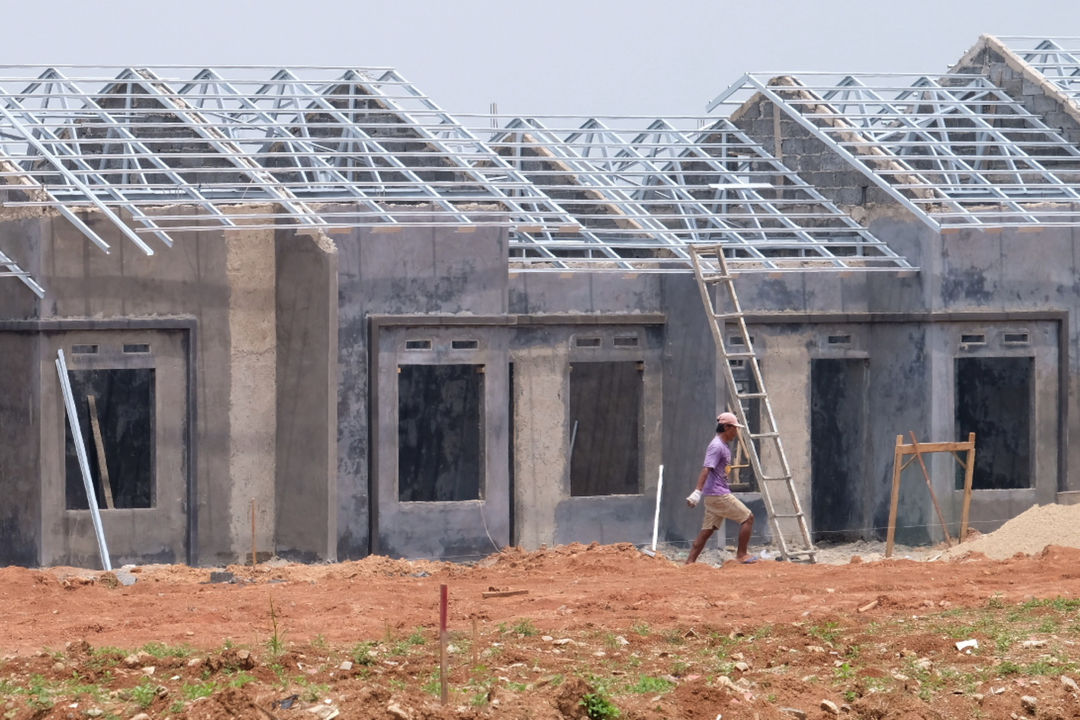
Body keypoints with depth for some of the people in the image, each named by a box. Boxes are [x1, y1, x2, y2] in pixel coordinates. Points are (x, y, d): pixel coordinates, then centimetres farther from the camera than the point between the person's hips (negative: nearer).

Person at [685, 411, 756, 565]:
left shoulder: (724, 446, 17)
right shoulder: (716, 446, -14)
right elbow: (706, 470, -24)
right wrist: (697, 492, -33)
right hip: (718, 494, -10)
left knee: (707, 530, 7)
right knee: (747, 517, -2)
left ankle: (689, 563, 4)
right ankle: (741, 555, 3)